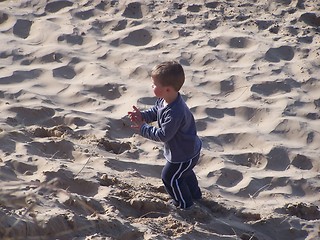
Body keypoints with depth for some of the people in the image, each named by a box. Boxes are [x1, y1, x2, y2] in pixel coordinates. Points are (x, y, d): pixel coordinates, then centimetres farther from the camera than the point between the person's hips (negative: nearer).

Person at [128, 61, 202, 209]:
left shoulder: (174, 114, -41)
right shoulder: (164, 100, -11)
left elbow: (163, 135, -33)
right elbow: (155, 112, 7)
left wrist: (143, 128, -25)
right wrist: (142, 115, -12)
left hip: (184, 154, -10)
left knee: (170, 177, 10)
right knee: (185, 172, 32)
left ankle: (185, 204, 29)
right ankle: (195, 194, 53)